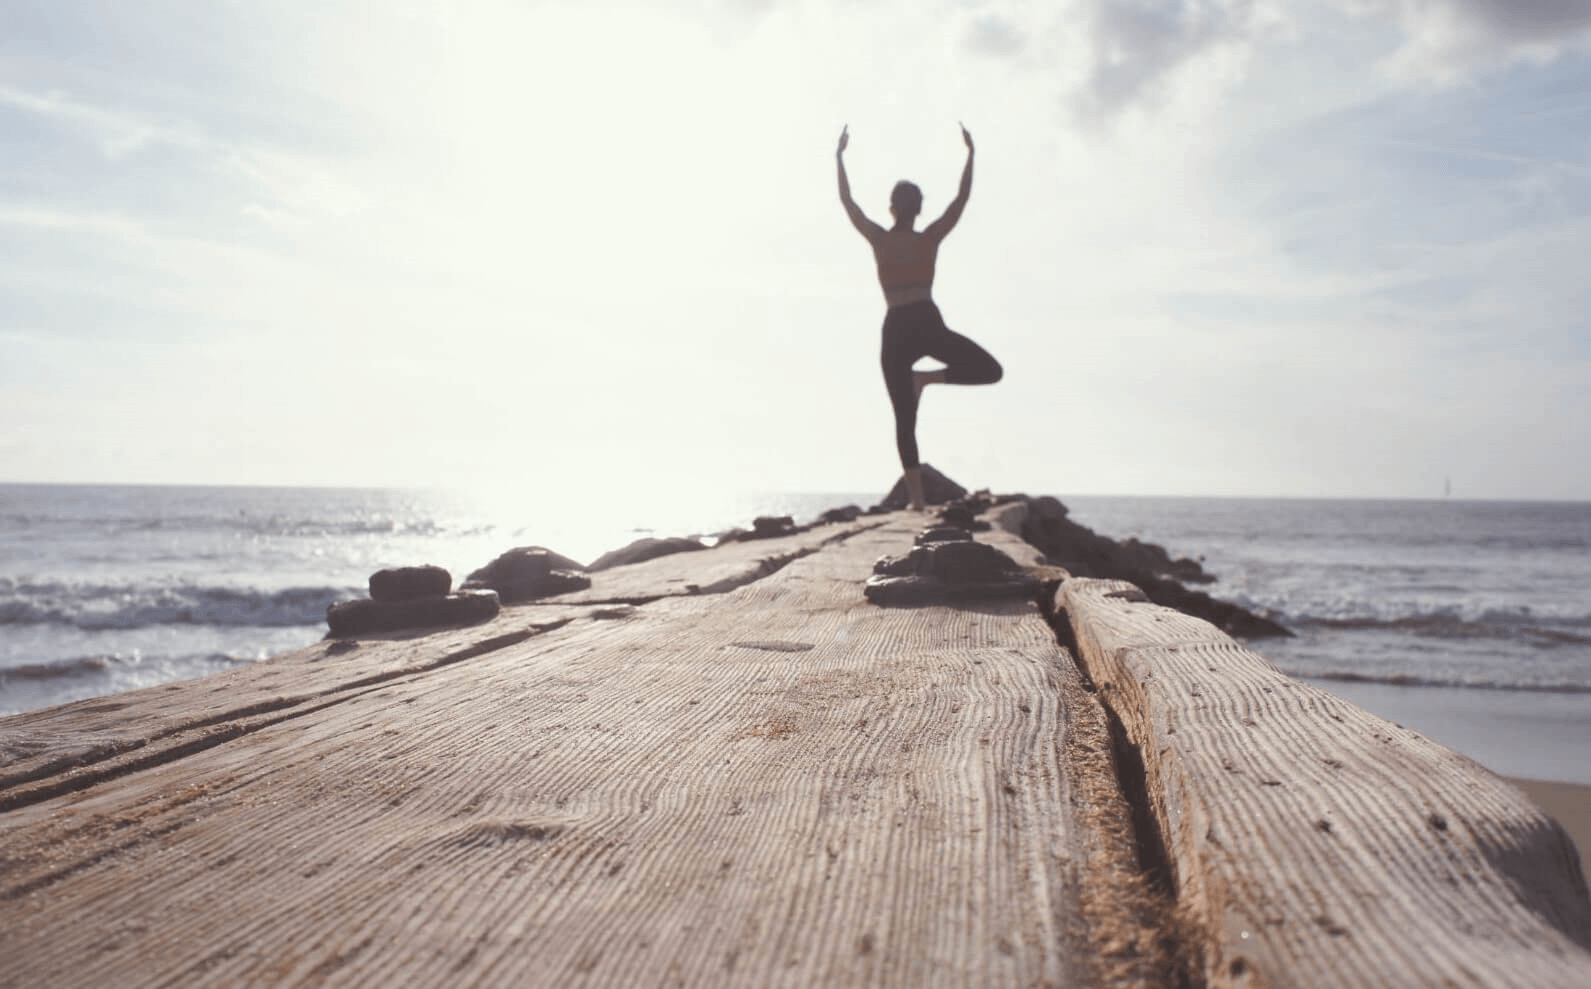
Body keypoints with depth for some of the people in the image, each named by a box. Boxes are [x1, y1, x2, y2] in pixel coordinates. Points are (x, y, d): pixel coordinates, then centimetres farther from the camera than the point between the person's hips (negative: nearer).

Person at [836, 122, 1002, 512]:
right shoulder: (930, 238, 4)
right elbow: (962, 197, 12)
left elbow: (847, 200, 13)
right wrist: (970, 153, 19)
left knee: (905, 420, 5)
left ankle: (916, 498, -2)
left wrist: (840, 156, 20)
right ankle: (928, 377, -9)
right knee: (990, 371, 13)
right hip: (927, 324, -2)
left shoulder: (879, 240, 5)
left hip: (895, 331, 2)